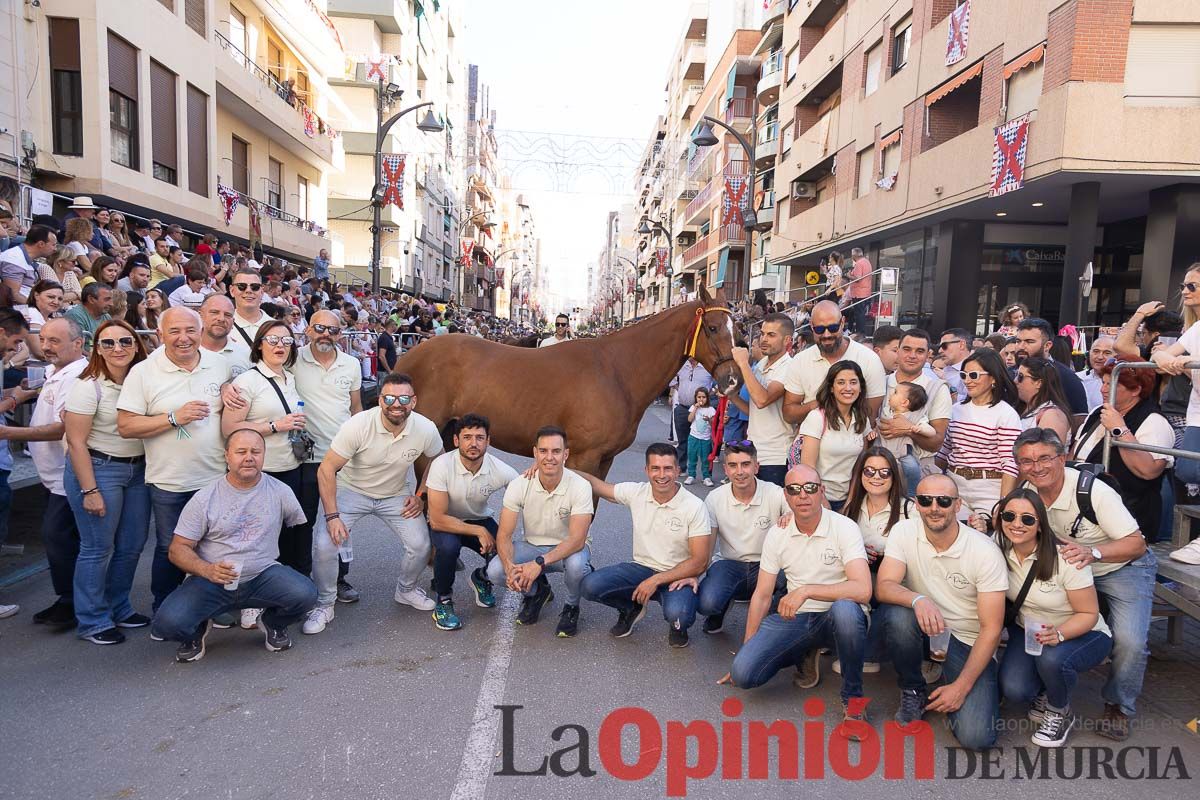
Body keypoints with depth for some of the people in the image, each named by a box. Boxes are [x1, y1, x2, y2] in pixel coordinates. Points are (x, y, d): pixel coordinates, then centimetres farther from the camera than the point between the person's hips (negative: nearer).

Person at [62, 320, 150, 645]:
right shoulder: (88, 386, -13)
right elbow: (75, 441, -14)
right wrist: (89, 491, -16)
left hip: (138, 470, 6)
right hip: (98, 469, -6)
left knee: (132, 545, 12)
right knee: (98, 548, 1)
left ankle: (118, 608, 29)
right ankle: (93, 621, 15)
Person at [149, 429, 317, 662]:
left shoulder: (280, 492, 1)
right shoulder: (205, 498, -2)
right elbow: (178, 549, -3)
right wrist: (207, 570, -20)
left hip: (263, 575, 1)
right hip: (211, 581, 0)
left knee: (305, 594, -29)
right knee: (167, 623, -27)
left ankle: (273, 623, 9)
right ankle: (198, 630, 13)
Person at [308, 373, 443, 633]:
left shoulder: (426, 429, -20)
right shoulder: (358, 425, -29)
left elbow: (434, 462, 4)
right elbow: (326, 469, -22)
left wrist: (420, 496, -1)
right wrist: (332, 516, -25)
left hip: (396, 494, 3)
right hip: (350, 490, -2)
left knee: (420, 546, -9)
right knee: (324, 546, -20)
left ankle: (406, 590, 24)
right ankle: (324, 605, 7)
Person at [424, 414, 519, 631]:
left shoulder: (500, 470, -22)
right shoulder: (442, 465, -28)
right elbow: (437, 520, -28)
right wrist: (479, 532, -27)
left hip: (480, 520, 2)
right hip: (445, 523, -2)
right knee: (448, 546, -35)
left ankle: (482, 578, 16)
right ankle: (444, 600, -5)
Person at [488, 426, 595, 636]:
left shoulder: (580, 487, -23)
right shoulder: (519, 485, -15)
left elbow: (577, 540, -30)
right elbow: (504, 534, -15)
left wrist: (539, 563, -42)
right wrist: (510, 567, -36)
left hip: (569, 549, -2)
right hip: (532, 546, 2)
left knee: (576, 564, -38)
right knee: (495, 571, -24)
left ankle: (571, 607, -1)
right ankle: (537, 591, 11)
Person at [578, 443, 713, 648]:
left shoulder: (694, 506, -14)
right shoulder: (635, 493, -4)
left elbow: (699, 561, -14)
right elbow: (596, 485, 9)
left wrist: (656, 580, -20)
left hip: (678, 575, -3)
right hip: (641, 568, 4)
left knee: (677, 614, -36)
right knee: (590, 586, -20)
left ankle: (678, 625, 6)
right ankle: (631, 608, 13)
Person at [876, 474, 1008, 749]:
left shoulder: (985, 552, -16)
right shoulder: (904, 532, -10)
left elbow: (991, 629, -14)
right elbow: (883, 586, -19)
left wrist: (961, 687, -19)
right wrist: (918, 599, -41)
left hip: (969, 642, -2)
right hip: (924, 631, 2)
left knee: (975, 736, -21)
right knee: (898, 615, -34)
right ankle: (912, 691, -4)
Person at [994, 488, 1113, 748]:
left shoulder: (1065, 559, -26)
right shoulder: (1001, 552, -14)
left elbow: (1089, 614, -19)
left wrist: (1058, 634, -36)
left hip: (1081, 634, -3)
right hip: (1027, 631, 3)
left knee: (1052, 659, -37)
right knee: (1013, 690, -23)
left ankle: (1061, 713, -2)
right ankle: (1043, 692, 16)